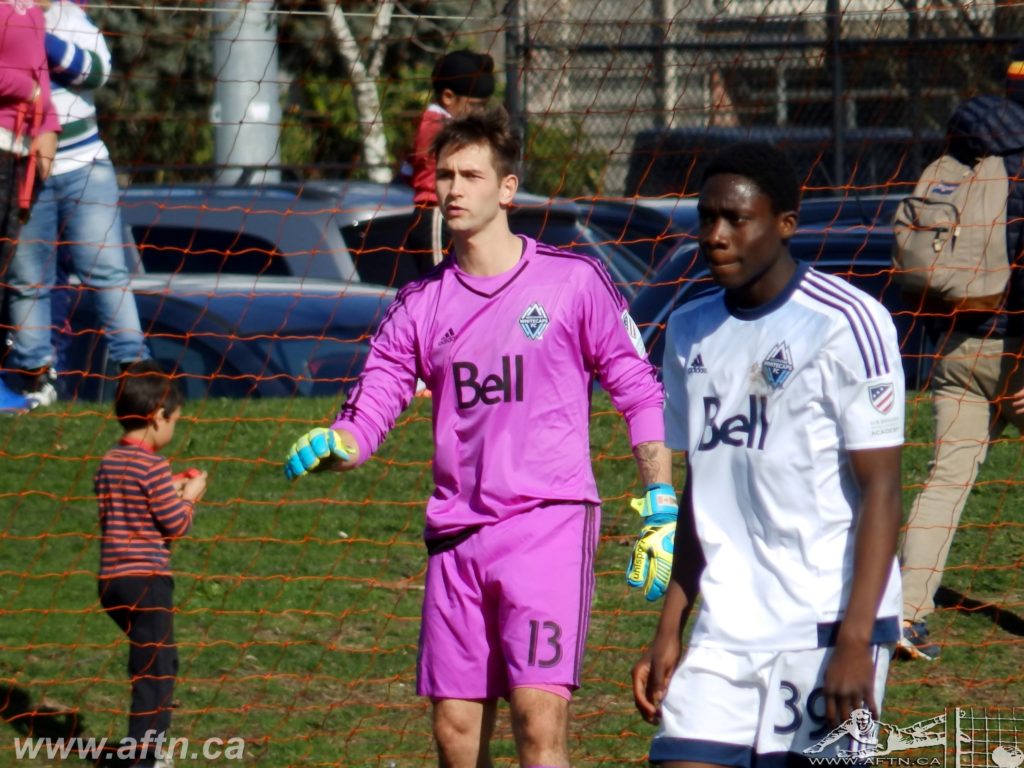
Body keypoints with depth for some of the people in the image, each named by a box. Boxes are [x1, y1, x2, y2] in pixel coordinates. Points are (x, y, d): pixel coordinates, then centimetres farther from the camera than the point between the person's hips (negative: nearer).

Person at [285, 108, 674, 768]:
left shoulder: (574, 281, 1)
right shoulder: (421, 305, 11)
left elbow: (641, 396, 5)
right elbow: (367, 416, 11)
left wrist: (661, 513, -2)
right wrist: (327, 447, -12)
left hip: (550, 523, -4)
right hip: (457, 536, 5)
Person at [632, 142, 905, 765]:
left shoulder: (847, 324, -8)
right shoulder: (691, 333, 13)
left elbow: (881, 490, -11)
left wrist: (855, 641, -18)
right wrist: (669, 632, 15)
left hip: (827, 628, -6)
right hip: (724, 637, 6)